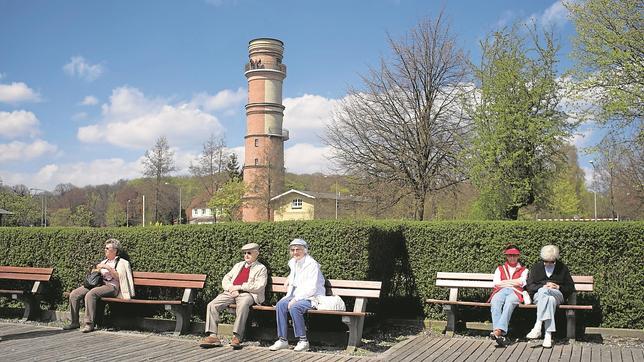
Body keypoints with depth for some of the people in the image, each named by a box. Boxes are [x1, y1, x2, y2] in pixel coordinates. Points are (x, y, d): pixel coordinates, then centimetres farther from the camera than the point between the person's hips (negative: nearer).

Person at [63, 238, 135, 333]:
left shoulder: (120, 262, 6)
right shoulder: (104, 261, 27)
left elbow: (119, 277, -9)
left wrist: (108, 268, -15)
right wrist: (96, 270, 10)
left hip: (111, 286, -7)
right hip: (98, 283, 8)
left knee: (90, 294, -35)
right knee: (73, 294, -12)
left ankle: (89, 324, -30)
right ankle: (75, 322, -5)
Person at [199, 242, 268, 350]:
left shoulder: (261, 268, 10)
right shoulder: (238, 265, 28)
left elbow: (259, 286, -6)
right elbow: (225, 279, 21)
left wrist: (240, 287, -10)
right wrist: (231, 288, -2)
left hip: (247, 294, -6)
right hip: (231, 293, 6)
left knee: (243, 305, -40)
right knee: (212, 305, -17)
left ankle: (237, 337, -39)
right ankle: (213, 336, -18)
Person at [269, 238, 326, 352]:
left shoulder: (312, 264, -13)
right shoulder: (293, 263, 12)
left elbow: (312, 289, -20)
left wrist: (295, 299, -22)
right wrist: (290, 278, 21)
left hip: (312, 297, -7)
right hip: (297, 295, 7)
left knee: (294, 307, -33)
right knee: (280, 305, -20)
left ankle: (303, 341, -20)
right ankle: (282, 340, -16)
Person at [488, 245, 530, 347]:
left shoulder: (523, 270, 27)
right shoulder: (500, 269, 32)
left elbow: (521, 283, 6)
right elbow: (496, 283, 13)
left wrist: (504, 282, 7)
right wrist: (513, 282, 9)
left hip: (515, 292, -2)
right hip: (501, 291, 2)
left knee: (509, 303, -39)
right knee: (495, 303, -36)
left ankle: (498, 331, -56)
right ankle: (499, 333, -52)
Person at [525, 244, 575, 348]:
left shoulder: (562, 268, 16)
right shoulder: (536, 268, 16)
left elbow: (571, 287, 14)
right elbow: (529, 286, 8)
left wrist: (558, 287, -5)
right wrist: (543, 286, -10)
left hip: (557, 294, 0)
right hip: (538, 294, 1)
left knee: (544, 291, -38)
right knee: (550, 299, -38)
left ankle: (537, 327, -45)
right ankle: (548, 335, -45)